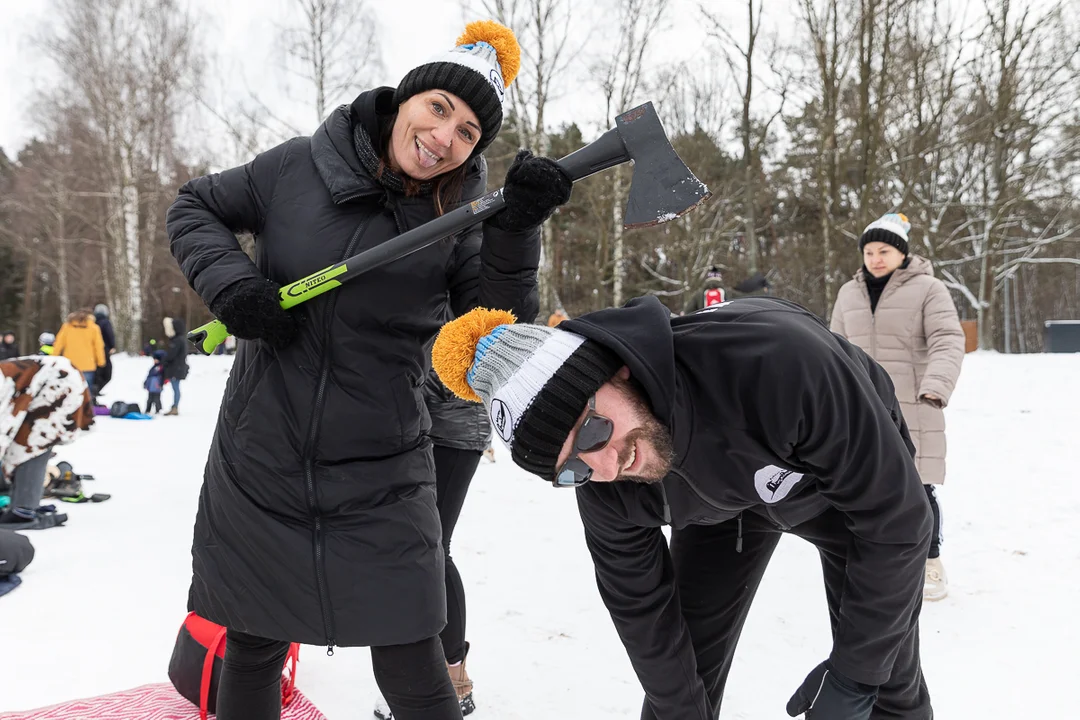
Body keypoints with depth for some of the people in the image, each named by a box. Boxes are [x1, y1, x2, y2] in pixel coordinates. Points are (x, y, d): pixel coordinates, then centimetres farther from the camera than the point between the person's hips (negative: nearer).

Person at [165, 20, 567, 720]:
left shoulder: (457, 220, -3)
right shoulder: (300, 166, -3)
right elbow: (194, 208, 10)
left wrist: (516, 231, -24)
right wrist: (231, 283, -9)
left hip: (381, 484, -1)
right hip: (257, 471, 1)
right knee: (251, 652, 18)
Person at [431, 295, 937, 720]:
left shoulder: (780, 362, -45)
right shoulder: (605, 486, -29)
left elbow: (897, 520, -31)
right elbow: (640, 606, -11)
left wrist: (855, 672, -23)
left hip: (859, 481, -2)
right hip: (723, 500, 3)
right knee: (680, 671, 1)